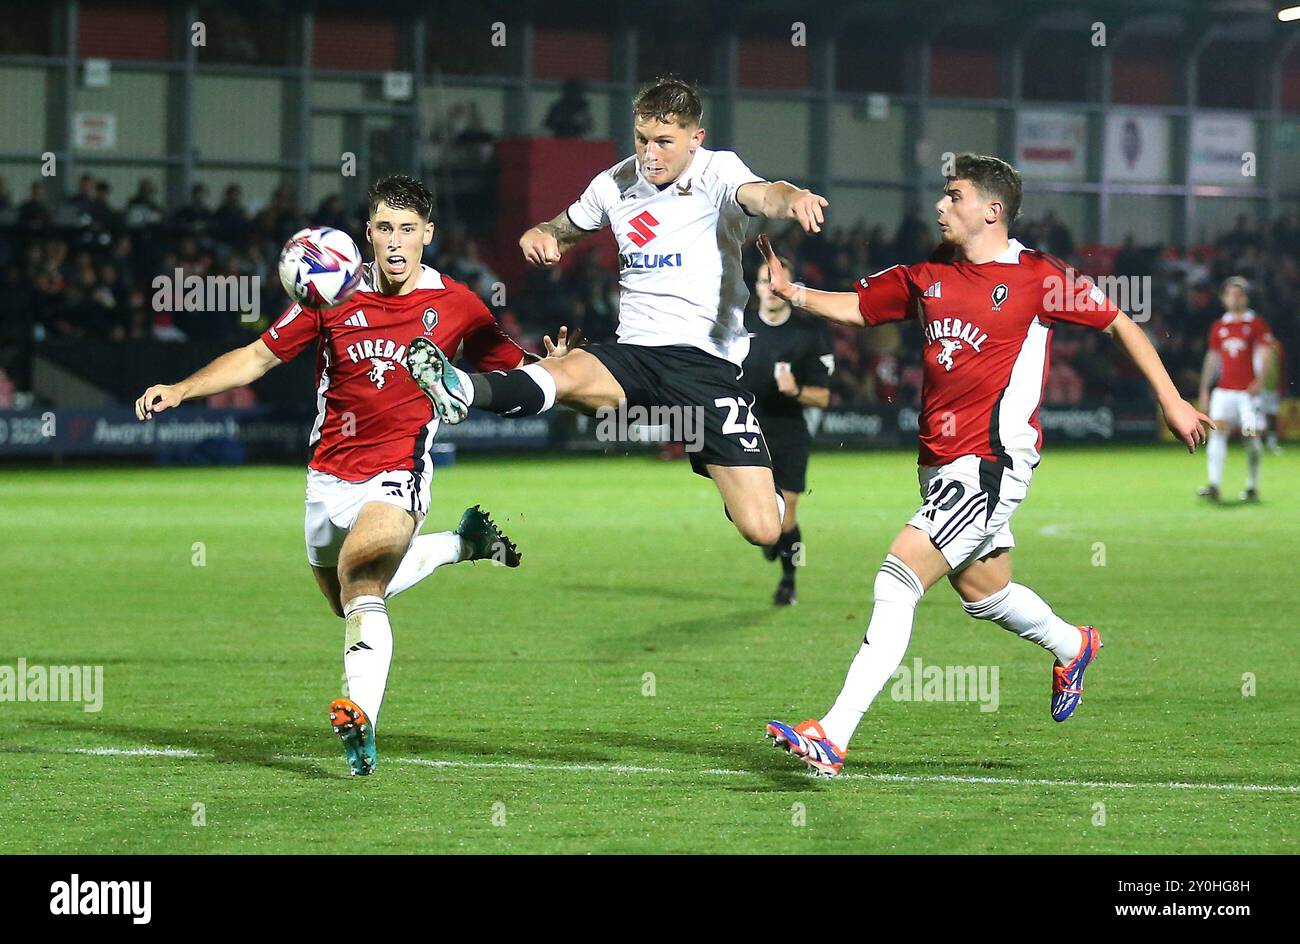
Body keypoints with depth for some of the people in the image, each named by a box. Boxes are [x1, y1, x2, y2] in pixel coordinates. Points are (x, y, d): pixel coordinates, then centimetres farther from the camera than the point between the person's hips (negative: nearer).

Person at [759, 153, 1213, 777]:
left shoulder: (1035, 277, -6)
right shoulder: (926, 276, 11)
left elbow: (1118, 323, 2)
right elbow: (855, 307, 17)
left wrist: (1170, 401, 2)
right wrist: (791, 290, -2)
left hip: (993, 460, -8)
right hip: (940, 461, 8)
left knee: (899, 577, -19)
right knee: (983, 594, 23)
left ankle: (833, 736, -24)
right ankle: (1072, 646, 54)